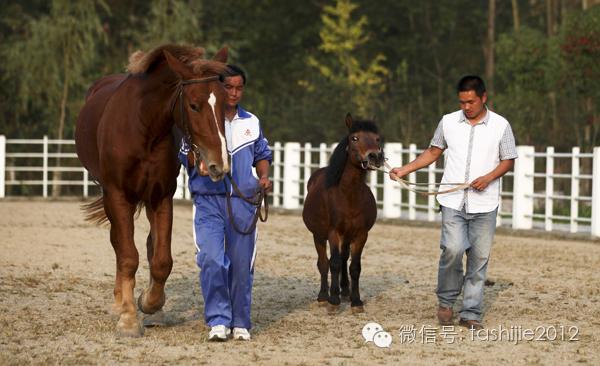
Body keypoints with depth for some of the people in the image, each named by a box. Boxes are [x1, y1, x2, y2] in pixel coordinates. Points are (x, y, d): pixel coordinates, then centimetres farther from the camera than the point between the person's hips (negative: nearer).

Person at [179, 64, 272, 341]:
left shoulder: (251, 123, 12)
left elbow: (262, 155, 21)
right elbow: (187, 160, 1)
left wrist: (264, 177, 2)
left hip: (242, 202, 3)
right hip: (208, 199, -3)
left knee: (241, 264, 4)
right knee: (211, 260, -16)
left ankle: (240, 322, 15)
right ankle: (218, 321, -8)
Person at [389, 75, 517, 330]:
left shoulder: (500, 126, 0)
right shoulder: (448, 122, 5)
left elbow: (508, 161, 5)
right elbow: (433, 152, 17)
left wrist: (489, 177, -12)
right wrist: (405, 170, 9)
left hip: (484, 203, 0)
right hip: (453, 201, 0)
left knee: (479, 257, 1)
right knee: (453, 249, -16)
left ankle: (471, 314, 10)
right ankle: (446, 300, 7)